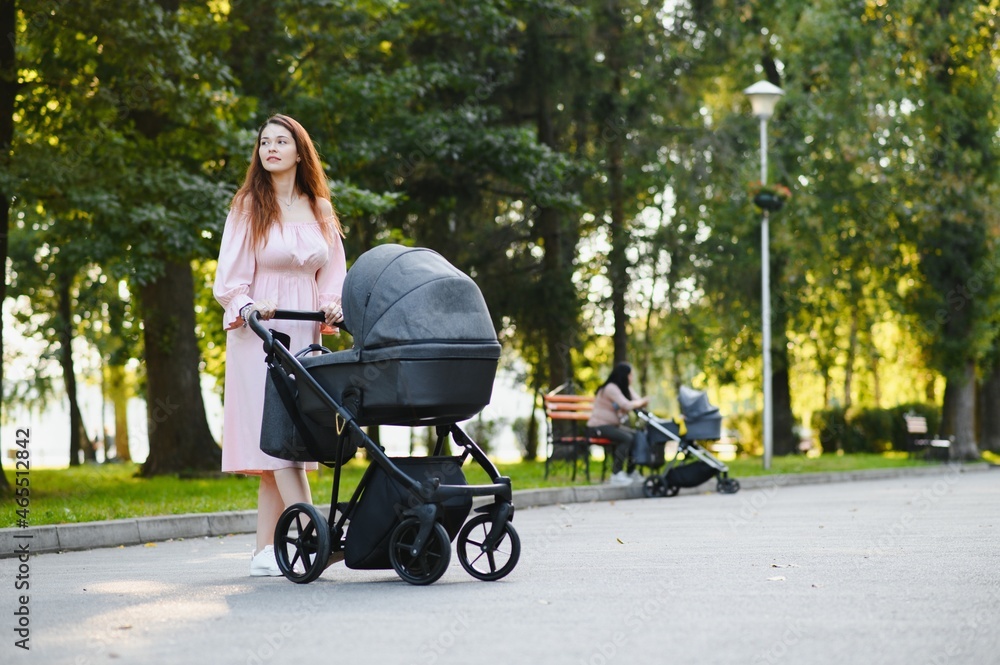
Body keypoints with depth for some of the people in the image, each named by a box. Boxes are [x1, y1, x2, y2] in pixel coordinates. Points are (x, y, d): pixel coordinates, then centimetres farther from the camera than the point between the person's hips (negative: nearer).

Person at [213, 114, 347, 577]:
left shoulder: (320, 210, 14)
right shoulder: (249, 207, 3)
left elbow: (332, 274, 18)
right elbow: (229, 279, -2)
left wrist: (332, 308, -2)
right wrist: (248, 306, -21)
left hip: (304, 334, 4)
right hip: (258, 332, -4)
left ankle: (265, 552, 2)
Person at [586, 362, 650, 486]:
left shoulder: (625, 388, 12)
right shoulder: (611, 388, -18)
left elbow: (638, 402, 4)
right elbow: (627, 405, -27)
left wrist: (642, 402, -19)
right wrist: (642, 401, -12)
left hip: (612, 425, 9)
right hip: (598, 427, -9)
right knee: (626, 438, -28)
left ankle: (631, 472, 2)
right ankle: (616, 474, -25)